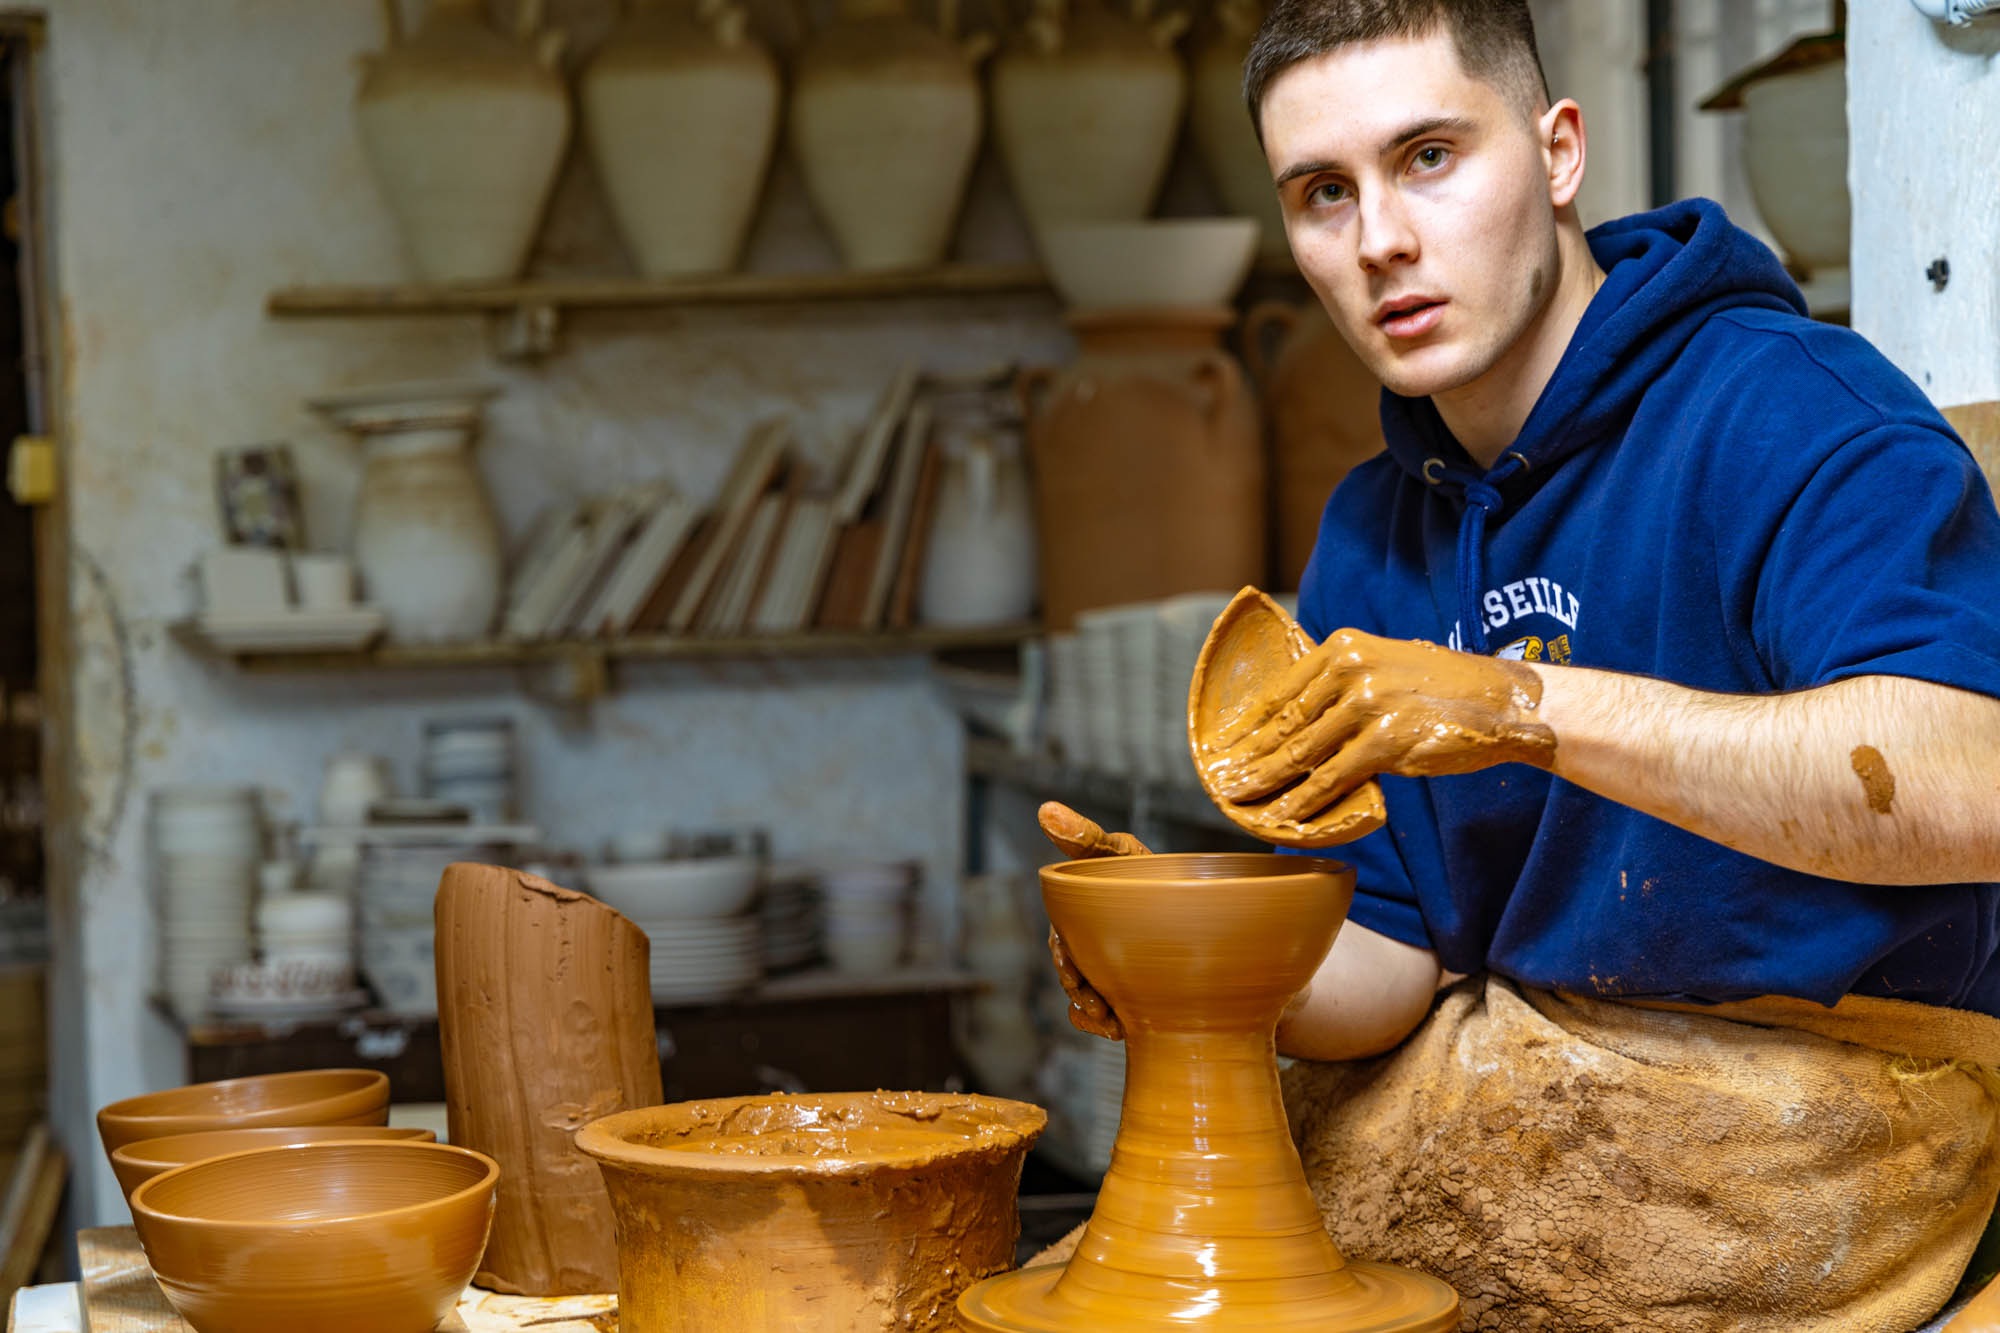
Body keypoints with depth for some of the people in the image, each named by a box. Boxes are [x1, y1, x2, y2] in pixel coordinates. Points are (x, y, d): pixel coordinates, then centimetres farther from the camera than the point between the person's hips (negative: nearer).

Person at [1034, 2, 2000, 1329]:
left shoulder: (1794, 412, -13)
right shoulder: (1372, 536, 10)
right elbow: (1395, 964, 6)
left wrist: (1533, 707, -34)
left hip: (1804, 1108, -6)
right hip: (1508, 1088, 7)